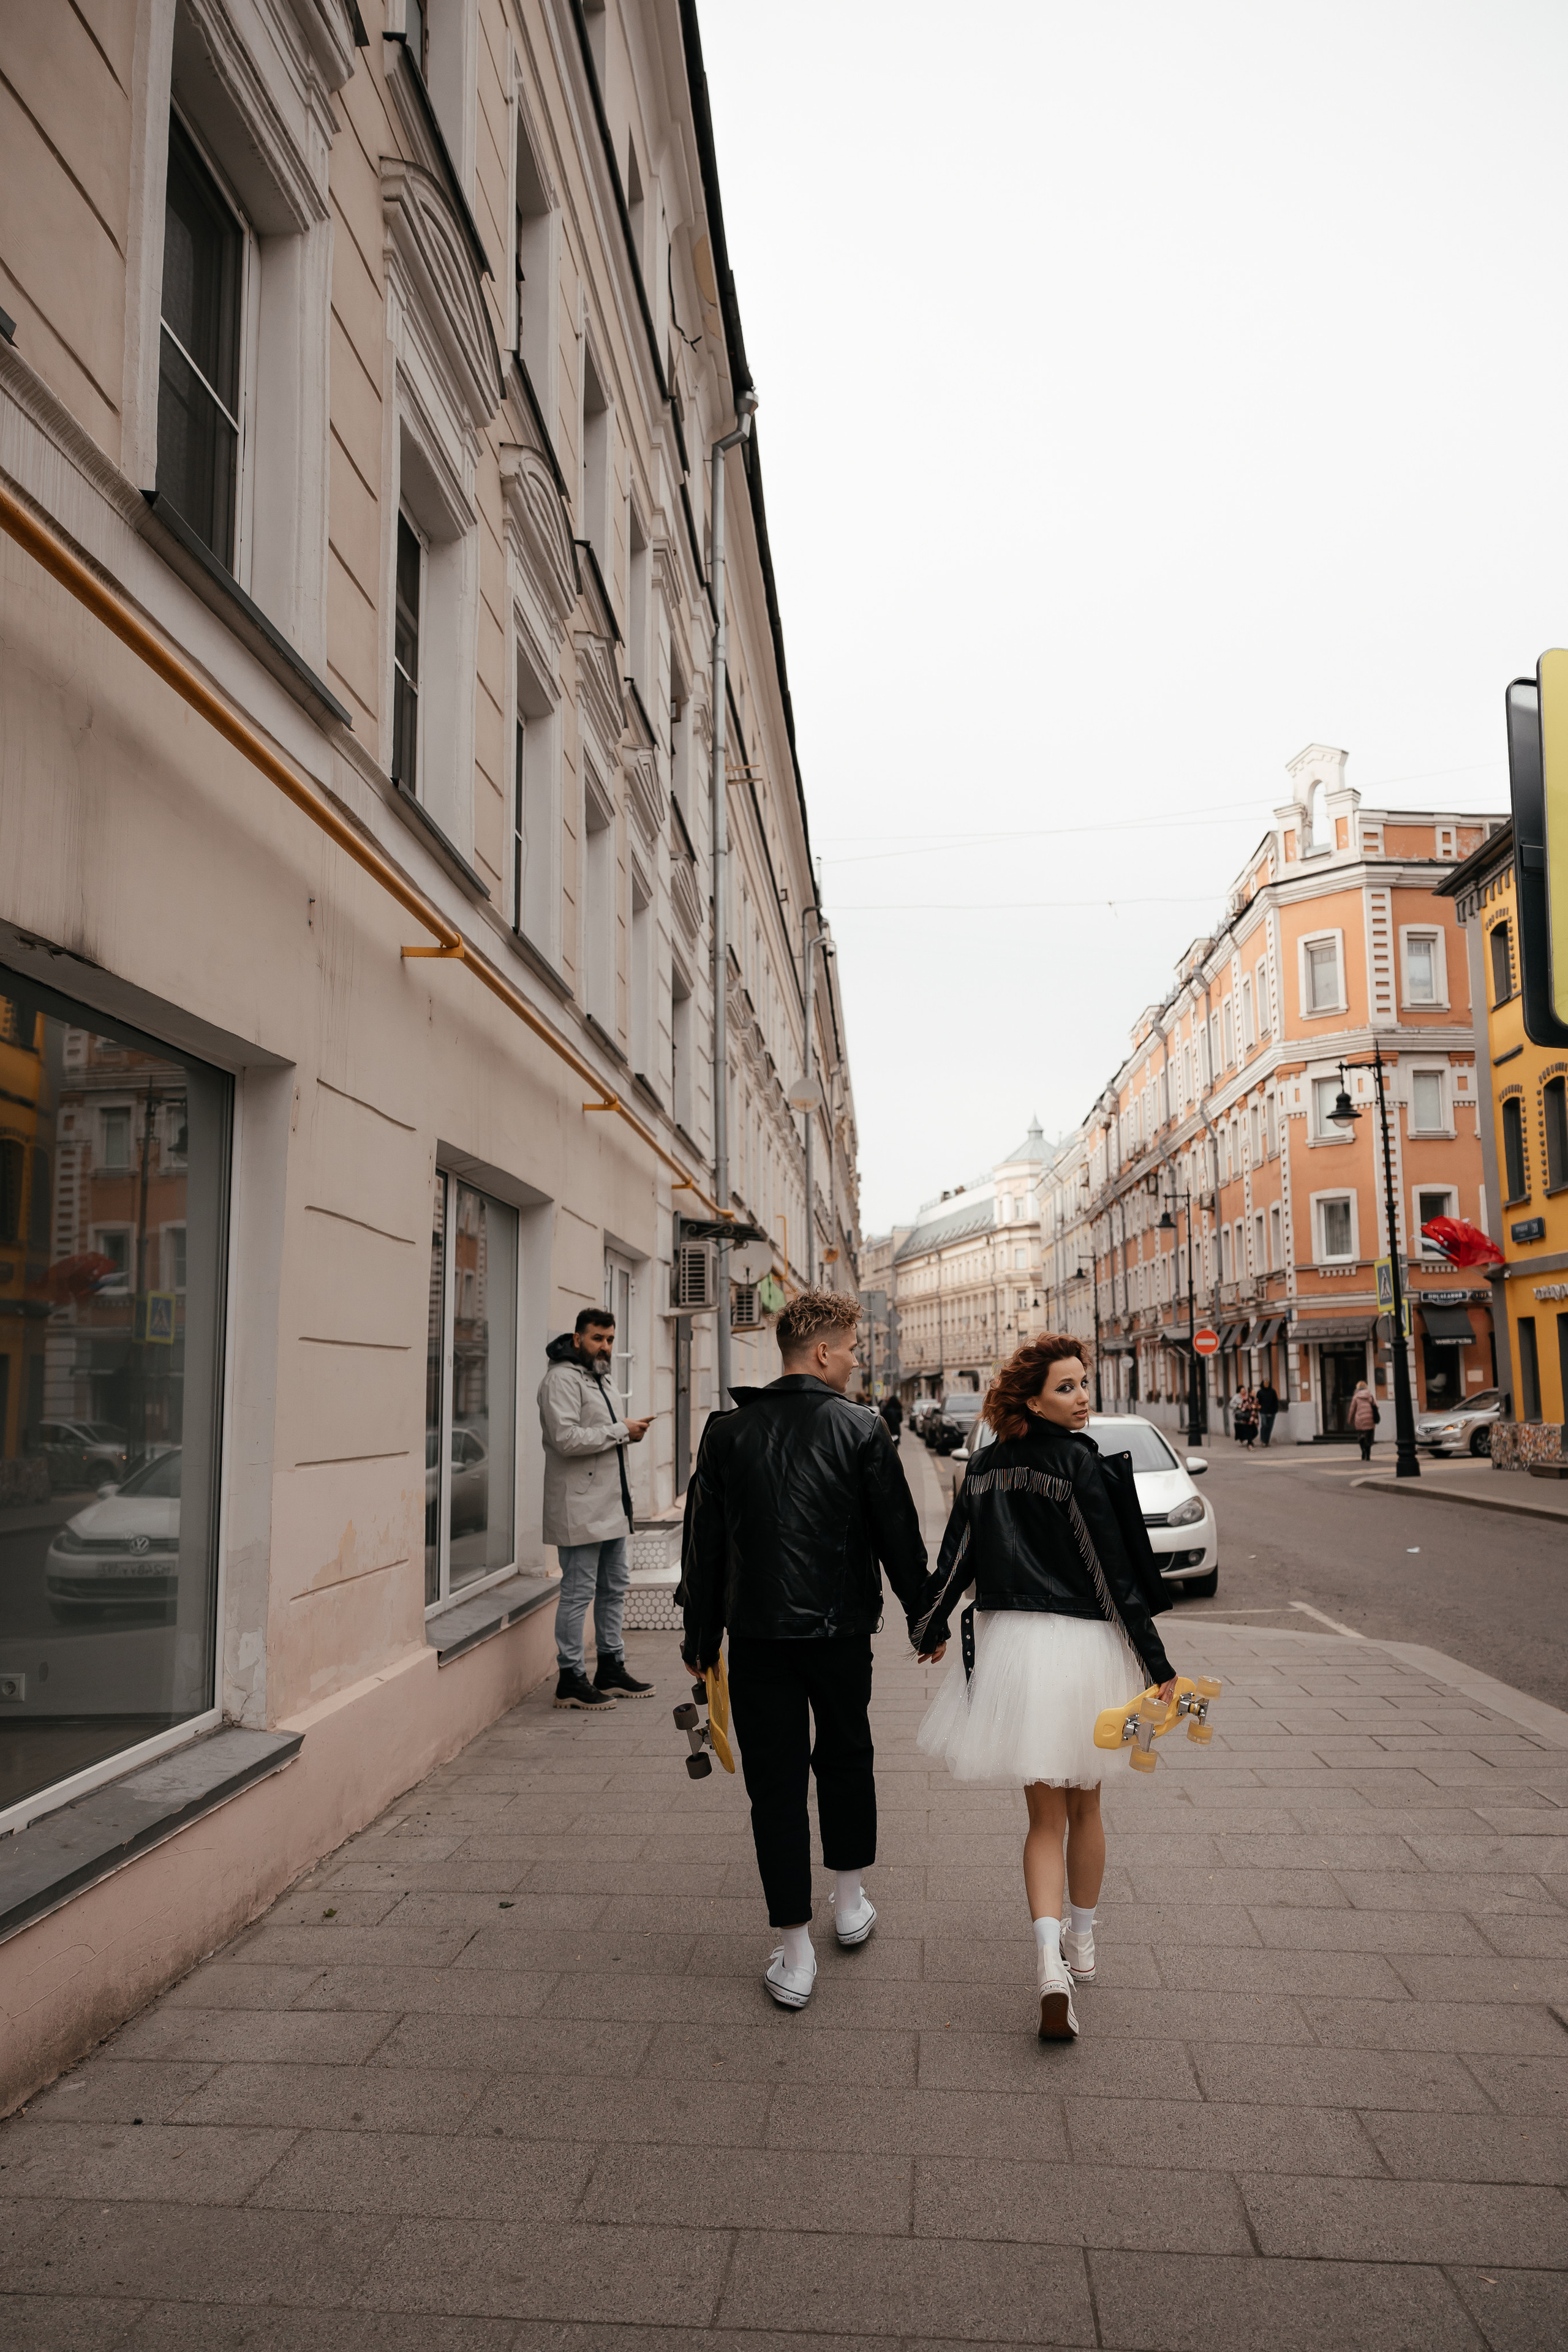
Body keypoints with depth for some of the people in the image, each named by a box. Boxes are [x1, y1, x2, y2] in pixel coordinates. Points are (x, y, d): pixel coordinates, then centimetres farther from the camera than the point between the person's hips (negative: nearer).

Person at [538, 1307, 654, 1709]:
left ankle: (611, 1669, 26)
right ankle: (571, 1680, 5)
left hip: (611, 1504, 10)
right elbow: (567, 1438, -24)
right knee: (578, 1592, -4)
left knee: (615, 1586, 15)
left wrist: (627, 1434, 9)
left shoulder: (598, 1378, 19)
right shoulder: (562, 1378, -13)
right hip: (581, 1508, -10)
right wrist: (620, 1431, -17)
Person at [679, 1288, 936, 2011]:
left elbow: (703, 1543, 4)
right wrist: (923, 1616, 11)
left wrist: (701, 1636, 14)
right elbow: (900, 1535, -3)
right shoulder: (861, 1430, -8)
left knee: (775, 1782, 7)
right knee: (846, 1758, 22)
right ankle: (850, 1902, 36)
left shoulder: (727, 1431, -1)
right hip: (841, 1628, -1)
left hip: (757, 1633, 1)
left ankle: (795, 1955, 10)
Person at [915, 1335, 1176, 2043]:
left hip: (1009, 1644, 3)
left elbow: (955, 1560, 7)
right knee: (1083, 1806, 19)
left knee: (1045, 1816, 10)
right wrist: (1158, 1665, -8)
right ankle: (1081, 1943, 35)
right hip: (1083, 1646, -3)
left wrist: (931, 1629, 23)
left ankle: (1050, 1958, -8)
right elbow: (1117, 1574, -14)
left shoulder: (986, 1471, 2)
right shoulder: (1084, 1466, -14)